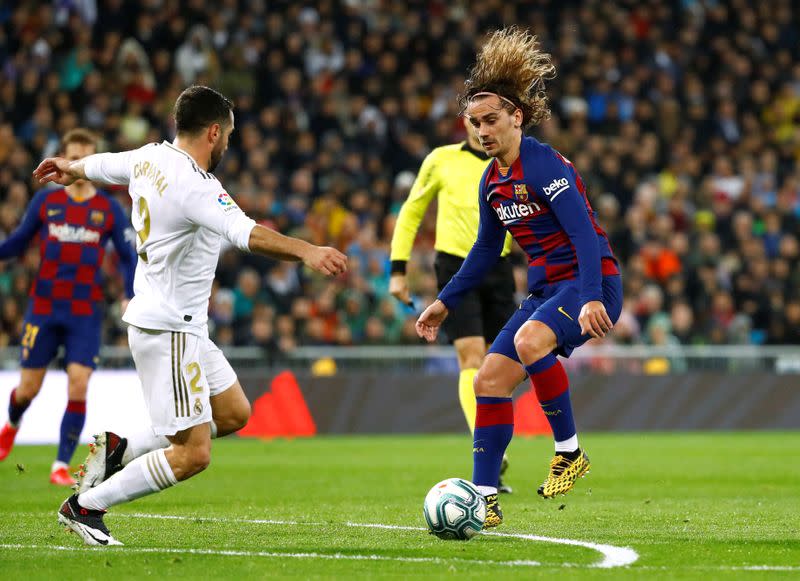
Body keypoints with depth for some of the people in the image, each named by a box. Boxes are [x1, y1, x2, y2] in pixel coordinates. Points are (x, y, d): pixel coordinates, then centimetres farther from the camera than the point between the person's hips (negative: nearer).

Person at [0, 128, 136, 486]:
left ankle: (61, 466, -4)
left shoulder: (109, 209, 2)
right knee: (29, 387, 4)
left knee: (78, 386, -12)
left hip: (86, 312, -1)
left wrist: (131, 297, -9)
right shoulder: (45, 202, 4)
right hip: (43, 308, 1)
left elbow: (127, 257, 5)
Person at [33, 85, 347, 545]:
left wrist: (71, 170, 49)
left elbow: (104, 164, 27)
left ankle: (120, 449, 19)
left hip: (184, 326, 11)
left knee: (234, 413, 17)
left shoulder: (150, 158, 5)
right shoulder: (194, 186, -23)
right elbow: (246, 232, -39)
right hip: (168, 331, -11)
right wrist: (305, 251, -50)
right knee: (193, 455, -8)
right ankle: (85, 506, 3)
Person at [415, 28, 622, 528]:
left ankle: (569, 452, -19)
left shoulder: (544, 165, -17)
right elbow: (486, 250, 22)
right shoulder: (492, 181, 9)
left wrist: (591, 299, -37)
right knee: (490, 379, 0)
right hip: (546, 289, 9)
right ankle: (484, 498, 7)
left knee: (530, 341, -35)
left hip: (590, 285, -9)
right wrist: (446, 302, 22)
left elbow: (585, 233, -25)